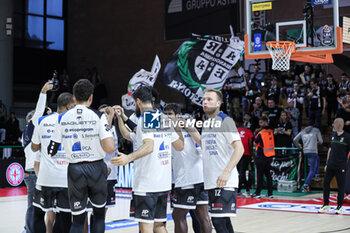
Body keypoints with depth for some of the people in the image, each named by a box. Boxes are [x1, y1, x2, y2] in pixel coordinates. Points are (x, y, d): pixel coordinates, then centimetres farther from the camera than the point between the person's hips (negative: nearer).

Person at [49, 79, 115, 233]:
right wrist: (108, 128, 2)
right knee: (99, 214, 16)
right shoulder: (98, 116, -8)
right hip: (96, 168, -2)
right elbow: (110, 148, -16)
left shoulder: (63, 118, 1)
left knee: (78, 219, 8)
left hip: (74, 170, 2)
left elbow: (51, 151, 3)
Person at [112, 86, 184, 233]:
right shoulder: (165, 119, 12)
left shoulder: (145, 118, -10)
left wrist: (128, 158, -39)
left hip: (146, 184, -8)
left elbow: (149, 146, -26)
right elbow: (180, 146, 19)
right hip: (164, 183, 8)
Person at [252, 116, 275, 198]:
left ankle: (258, 193, 1)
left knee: (260, 175, -2)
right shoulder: (271, 132, 6)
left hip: (262, 156, -6)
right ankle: (270, 193, 11)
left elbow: (255, 143, -6)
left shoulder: (261, 133, -14)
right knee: (268, 174, 11)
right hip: (270, 156, 6)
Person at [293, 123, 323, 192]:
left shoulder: (303, 131, 15)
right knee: (312, 170, -4)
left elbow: (295, 140, 10)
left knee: (317, 159, 34)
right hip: (313, 151, -5)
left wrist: (298, 146, 28)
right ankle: (306, 185, -15)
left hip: (305, 152, 5)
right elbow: (321, 141, 5)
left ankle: (316, 174, 32)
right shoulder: (316, 130, 6)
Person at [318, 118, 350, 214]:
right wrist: (327, 163, 14)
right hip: (331, 165, 5)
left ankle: (339, 206, 15)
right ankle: (326, 205, 15)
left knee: (341, 186, 4)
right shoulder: (333, 135, 10)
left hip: (341, 166, -5)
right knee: (326, 184, 4)